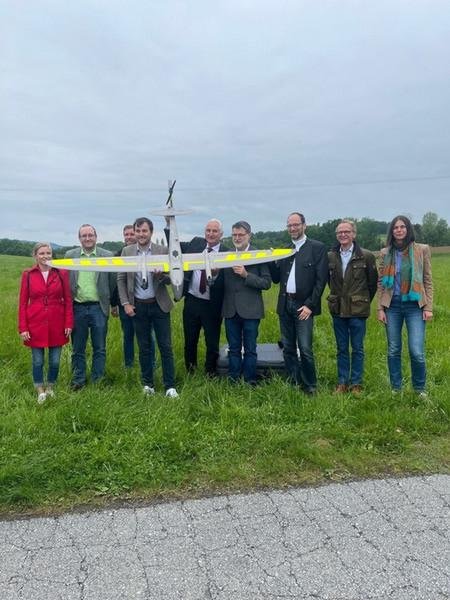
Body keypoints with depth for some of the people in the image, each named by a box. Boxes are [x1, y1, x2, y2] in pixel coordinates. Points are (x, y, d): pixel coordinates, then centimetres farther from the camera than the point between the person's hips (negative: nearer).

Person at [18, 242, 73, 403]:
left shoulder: (62, 273, -1)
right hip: (36, 325, 0)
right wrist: (23, 328, -5)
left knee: (55, 361, 9)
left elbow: (68, 300, 2)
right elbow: (23, 303, 0)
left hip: (57, 325, 1)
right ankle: (41, 391, 27)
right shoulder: (28, 275, -2)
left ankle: (50, 388, 32)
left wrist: (69, 323, -3)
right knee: (38, 361, 8)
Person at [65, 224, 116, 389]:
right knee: (77, 349, 10)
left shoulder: (107, 256, 0)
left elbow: (113, 282, 3)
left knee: (99, 349, 7)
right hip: (77, 308, 1)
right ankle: (78, 381, 23)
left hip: (98, 307, -1)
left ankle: (97, 381, 18)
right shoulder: (70, 255, 4)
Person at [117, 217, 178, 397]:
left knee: (165, 346, 1)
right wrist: (125, 303, -3)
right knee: (144, 348, 11)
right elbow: (121, 279, 5)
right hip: (138, 306, 2)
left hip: (159, 305, -1)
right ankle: (148, 384, 23)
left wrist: (160, 274, -23)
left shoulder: (163, 251, -4)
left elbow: (170, 279, -2)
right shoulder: (127, 251, 1)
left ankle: (170, 386, 10)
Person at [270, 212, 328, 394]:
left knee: (305, 349, -7)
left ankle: (310, 387, 8)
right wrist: (271, 260, -4)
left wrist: (310, 305, -12)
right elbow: (276, 278, 13)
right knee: (288, 348, 11)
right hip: (285, 304, 5)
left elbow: (321, 279, -7)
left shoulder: (317, 247, -2)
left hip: (303, 305, -5)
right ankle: (292, 383, 22)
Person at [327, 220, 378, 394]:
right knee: (341, 348, 11)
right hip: (338, 309, 3)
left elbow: (373, 282, 3)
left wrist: (365, 301, 8)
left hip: (357, 310, -3)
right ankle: (342, 382, 21)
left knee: (357, 349, 5)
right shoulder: (330, 257, 3)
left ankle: (356, 383, 17)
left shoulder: (366, 256, -6)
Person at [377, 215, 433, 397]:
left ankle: (419, 389, 14)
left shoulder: (422, 250, 2)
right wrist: (380, 308, 3)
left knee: (417, 352, -8)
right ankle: (396, 389, 22)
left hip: (414, 305, -2)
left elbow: (428, 280, 3)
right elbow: (381, 283, 8)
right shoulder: (385, 253, 6)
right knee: (393, 350, 8)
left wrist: (428, 307, -3)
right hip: (392, 306, 2)